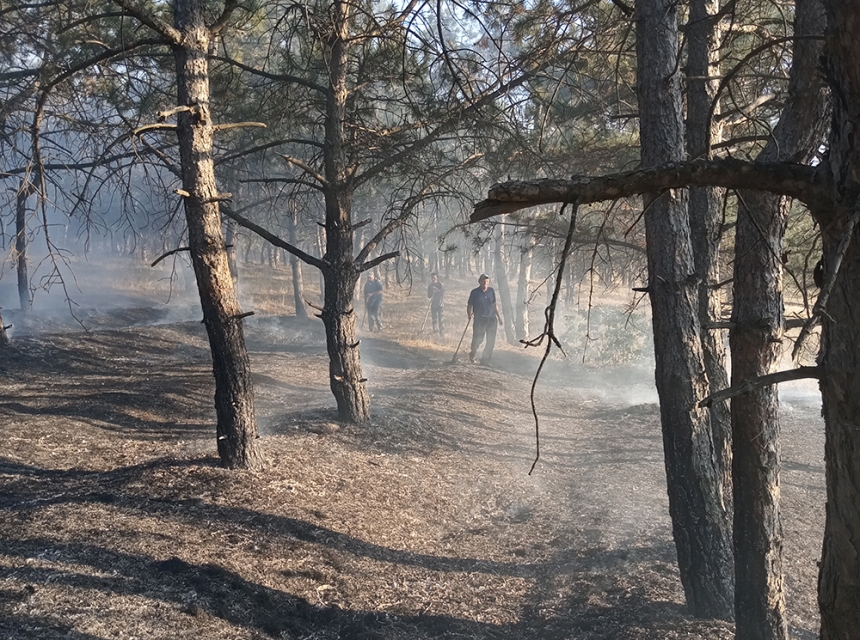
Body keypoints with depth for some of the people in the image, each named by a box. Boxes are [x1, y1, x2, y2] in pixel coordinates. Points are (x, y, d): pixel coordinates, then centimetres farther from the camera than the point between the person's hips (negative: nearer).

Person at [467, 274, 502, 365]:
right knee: (478, 339, -4)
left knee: (491, 341, 1)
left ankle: (485, 360, 13)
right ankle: (472, 354, 26)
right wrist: (469, 315, -20)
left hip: (491, 319, 4)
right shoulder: (475, 292, -3)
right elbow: (469, 305, -2)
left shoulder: (491, 291, 8)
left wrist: (499, 316, 16)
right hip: (479, 320, -4)